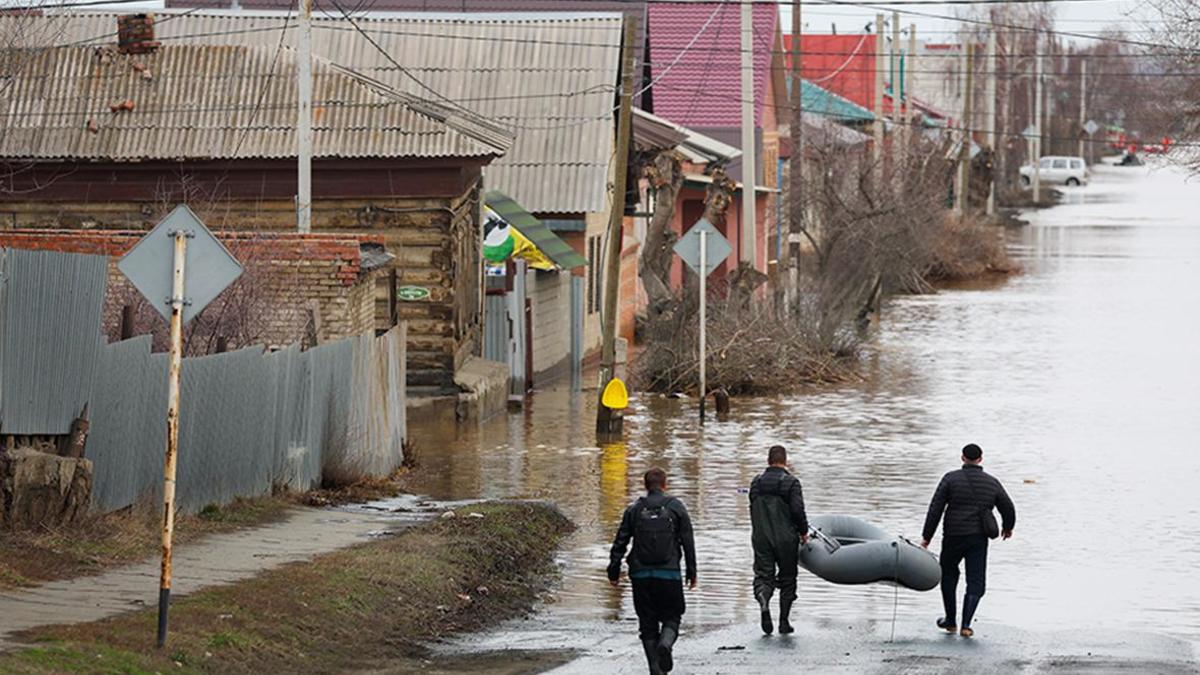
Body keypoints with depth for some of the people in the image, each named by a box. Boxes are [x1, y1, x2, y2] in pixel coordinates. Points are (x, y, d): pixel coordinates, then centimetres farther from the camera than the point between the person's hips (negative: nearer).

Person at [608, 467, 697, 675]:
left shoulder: (634, 510, 5)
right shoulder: (676, 507, 1)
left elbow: (620, 542, 5)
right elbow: (688, 542, 1)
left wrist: (614, 571, 11)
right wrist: (691, 572, 8)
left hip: (640, 574, 1)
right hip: (669, 573, -1)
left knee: (647, 622, 8)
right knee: (671, 616, 9)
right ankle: (665, 643, -23)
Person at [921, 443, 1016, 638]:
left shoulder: (951, 479, -3)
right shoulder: (992, 483, 5)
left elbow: (935, 510, -7)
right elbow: (1009, 510, 12)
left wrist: (926, 537, -3)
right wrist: (1007, 527, 33)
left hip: (953, 536, -1)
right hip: (979, 538, 1)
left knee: (948, 575, 21)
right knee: (976, 582, 4)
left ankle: (950, 621, 27)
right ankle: (966, 625, -10)